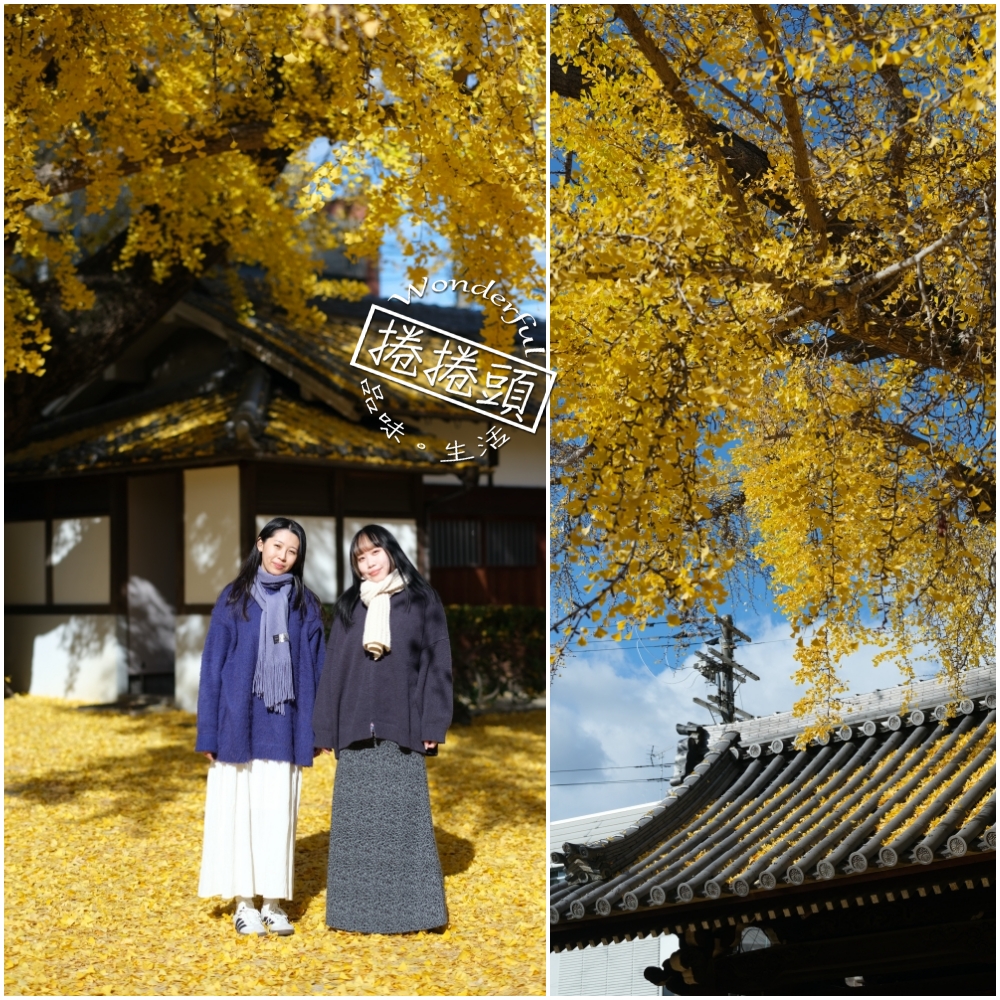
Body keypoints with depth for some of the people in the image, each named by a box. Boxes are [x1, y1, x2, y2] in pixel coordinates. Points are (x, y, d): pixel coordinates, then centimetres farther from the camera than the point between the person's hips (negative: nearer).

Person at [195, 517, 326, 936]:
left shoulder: (305, 604, 6)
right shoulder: (233, 599, 1)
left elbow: (316, 665, 7)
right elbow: (213, 663, 1)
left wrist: (317, 728, 2)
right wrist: (209, 731, -4)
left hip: (283, 724, 1)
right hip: (240, 719, -1)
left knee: (278, 810, 3)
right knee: (239, 807, 2)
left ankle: (274, 902, 10)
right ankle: (243, 901, 10)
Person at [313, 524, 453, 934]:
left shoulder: (422, 600, 5)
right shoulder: (348, 606, 13)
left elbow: (438, 662, 0)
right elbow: (333, 667, 11)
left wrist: (433, 724, -8)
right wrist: (325, 729, 4)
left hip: (401, 726, -3)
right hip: (356, 727, 3)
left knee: (402, 818, -1)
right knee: (356, 820, 3)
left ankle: (407, 910, 3)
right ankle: (359, 910, 8)